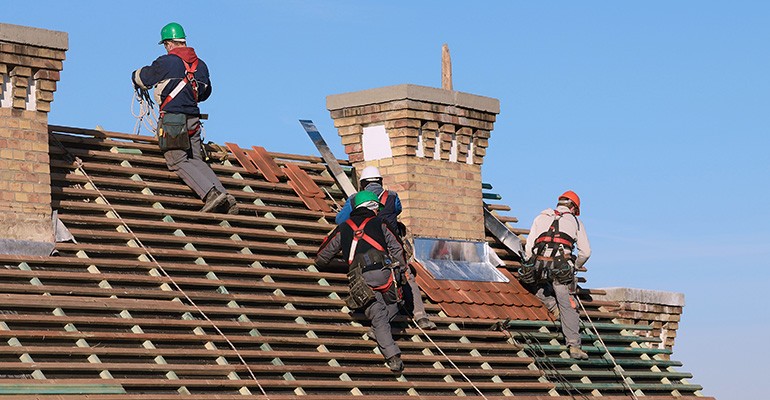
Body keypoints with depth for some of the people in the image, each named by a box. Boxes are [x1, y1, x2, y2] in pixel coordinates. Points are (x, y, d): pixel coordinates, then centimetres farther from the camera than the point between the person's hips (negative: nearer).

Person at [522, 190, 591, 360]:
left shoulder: (541, 217, 24)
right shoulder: (574, 221, 20)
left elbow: (528, 247, 18)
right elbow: (585, 252, 17)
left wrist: (532, 268, 29)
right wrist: (574, 267, 34)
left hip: (539, 264, 2)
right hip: (561, 266, -1)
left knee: (536, 284, 34)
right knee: (568, 306, -1)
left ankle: (553, 306, 11)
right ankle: (574, 346, -10)